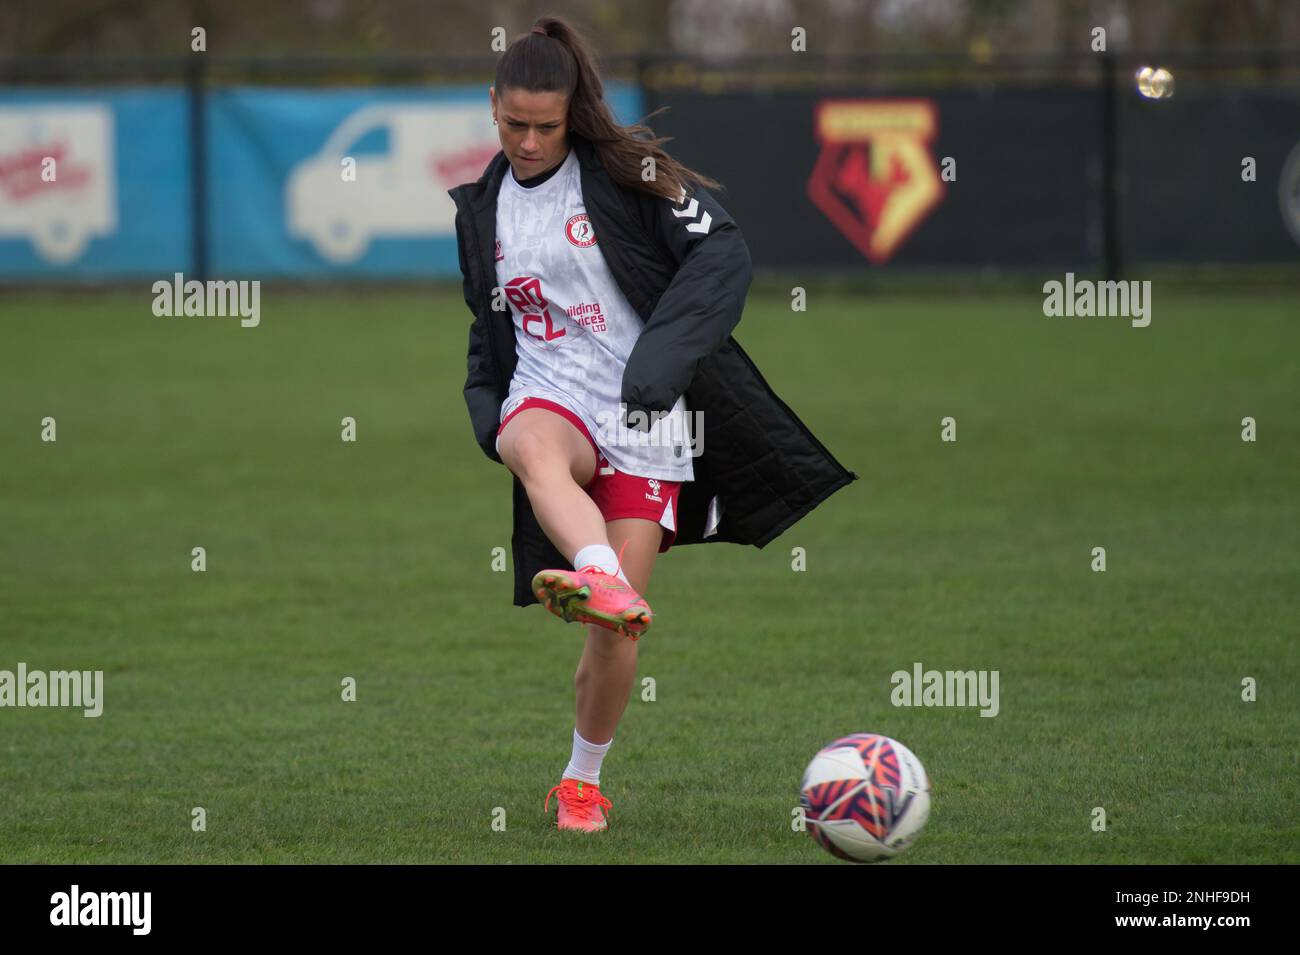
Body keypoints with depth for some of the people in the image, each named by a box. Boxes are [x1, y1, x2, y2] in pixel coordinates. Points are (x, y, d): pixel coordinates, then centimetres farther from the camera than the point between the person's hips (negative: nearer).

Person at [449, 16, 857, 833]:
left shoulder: (623, 171, -4)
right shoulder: (482, 209, 14)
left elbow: (722, 253, -11)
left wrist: (659, 362, -20)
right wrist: (485, 406, 8)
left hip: (643, 418, -3)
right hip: (547, 394, 3)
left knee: (617, 629, -8)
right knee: (535, 448, -39)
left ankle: (584, 780, 13)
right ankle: (599, 578, -64)